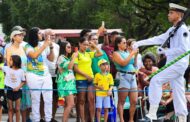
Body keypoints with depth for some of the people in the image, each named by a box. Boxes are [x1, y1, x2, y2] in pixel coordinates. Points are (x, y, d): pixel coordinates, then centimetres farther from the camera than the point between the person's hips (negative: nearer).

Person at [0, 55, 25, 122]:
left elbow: (23, 81, 0)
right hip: (9, 90, 2)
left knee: (17, 109, 3)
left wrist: (18, 87, -13)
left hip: (17, 91, -2)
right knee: (10, 109, 8)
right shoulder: (7, 68, 0)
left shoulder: (21, 71, -5)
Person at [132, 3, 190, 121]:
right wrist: (139, 43, 15)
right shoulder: (172, 30, 16)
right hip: (173, 64, 9)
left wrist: (166, 51, -16)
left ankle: (152, 112, -15)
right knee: (178, 92, 7)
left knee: (156, 80, -15)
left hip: (178, 64, -9)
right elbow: (158, 39, 18)